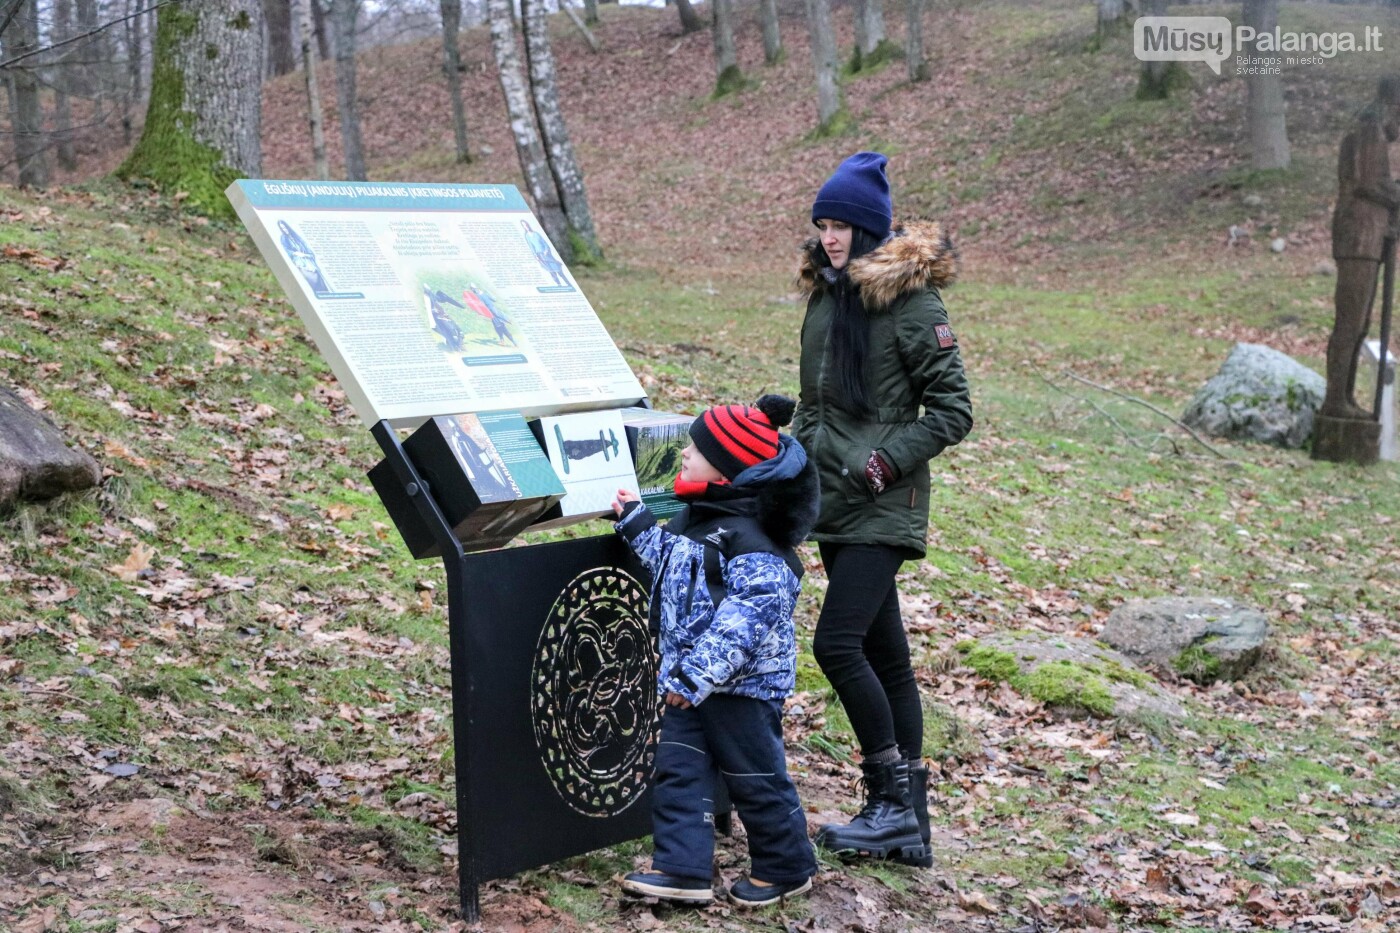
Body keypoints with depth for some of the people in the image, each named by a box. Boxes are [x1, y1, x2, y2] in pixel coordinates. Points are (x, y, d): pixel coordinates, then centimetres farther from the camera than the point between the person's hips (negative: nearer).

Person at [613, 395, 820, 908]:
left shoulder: (751, 543, -25)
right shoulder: (697, 517, 6)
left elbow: (742, 623, -29)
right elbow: (669, 560, 26)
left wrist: (695, 677, -29)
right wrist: (636, 520, 21)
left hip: (743, 683, -9)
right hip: (689, 678, 9)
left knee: (756, 777, 6)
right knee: (677, 768, 8)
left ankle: (785, 868, 25)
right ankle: (682, 868, 14)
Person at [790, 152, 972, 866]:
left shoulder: (912, 302, -10)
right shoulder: (825, 296, 13)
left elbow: (953, 410, -11)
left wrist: (885, 461, -17)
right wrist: (798, 453, 12)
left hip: (883, 507, -8)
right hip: (833, 504, 8)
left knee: (836, 645, -16)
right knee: (882, 653, 10)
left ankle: (895, 796, -2)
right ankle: (908, 821, 16)